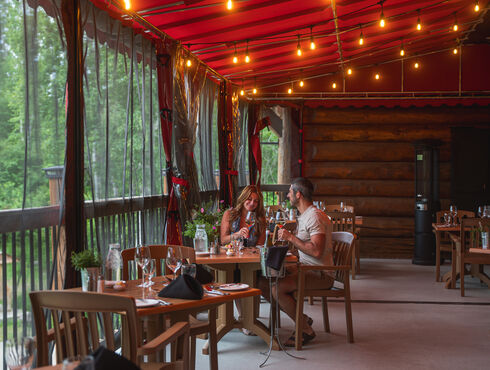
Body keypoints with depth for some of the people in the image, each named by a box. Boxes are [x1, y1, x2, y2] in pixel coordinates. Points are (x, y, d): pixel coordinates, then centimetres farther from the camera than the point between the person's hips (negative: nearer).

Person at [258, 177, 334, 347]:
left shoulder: (315, 216, -18)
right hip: (303, 268, 10)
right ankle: (302, 318, 6)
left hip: (320, 274, -10)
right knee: (263, 283, 2)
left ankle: (306, 330, -12)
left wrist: (291, 237, -23)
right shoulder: (303, 215, 16)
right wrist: (282, 236, 19)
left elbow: (316, 251, -29)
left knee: (278, 288, -28)